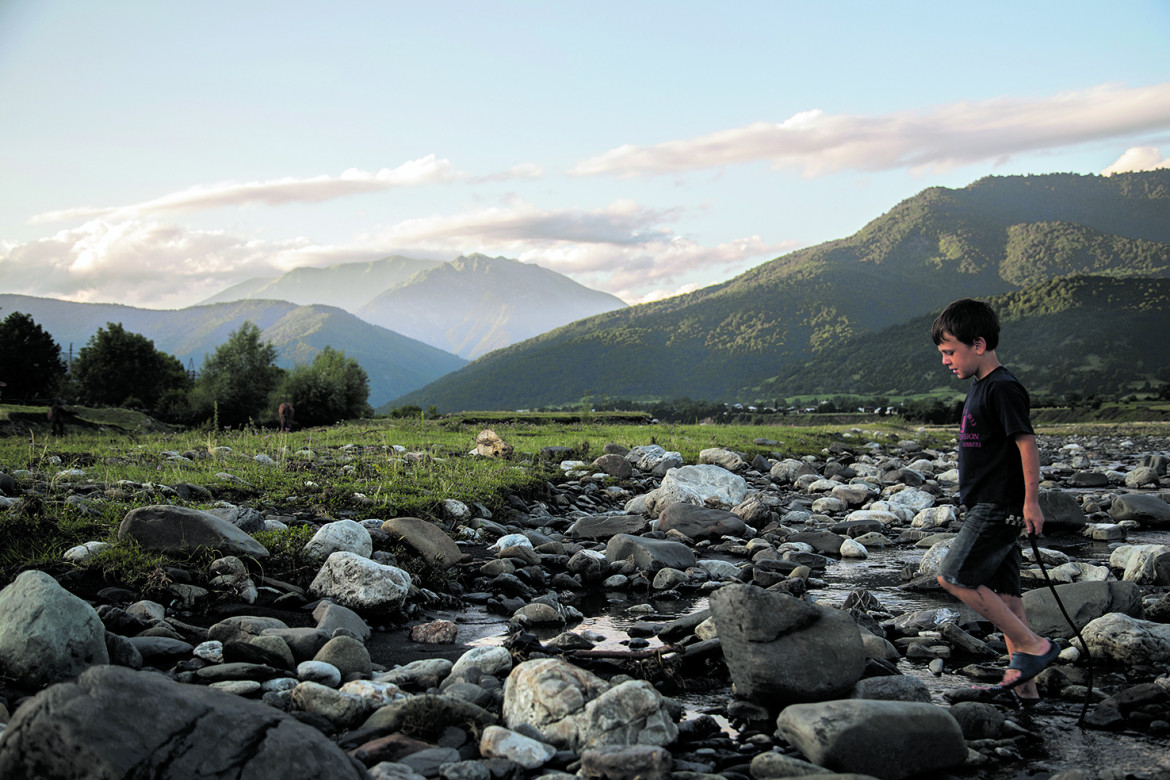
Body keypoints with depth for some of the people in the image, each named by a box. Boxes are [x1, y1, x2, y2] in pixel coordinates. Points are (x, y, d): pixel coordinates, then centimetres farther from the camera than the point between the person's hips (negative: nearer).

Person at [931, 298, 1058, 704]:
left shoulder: (1003, 388, -15)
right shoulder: (980, 386, 15)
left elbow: (1027, 443, -19)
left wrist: (1031, 501, -19)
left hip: (998, 507, -10)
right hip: (988, 507, 10)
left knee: (955, 577, -12)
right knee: (1001, 591, 9)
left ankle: (1033, 645, -7)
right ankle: (1023, 682, 12)